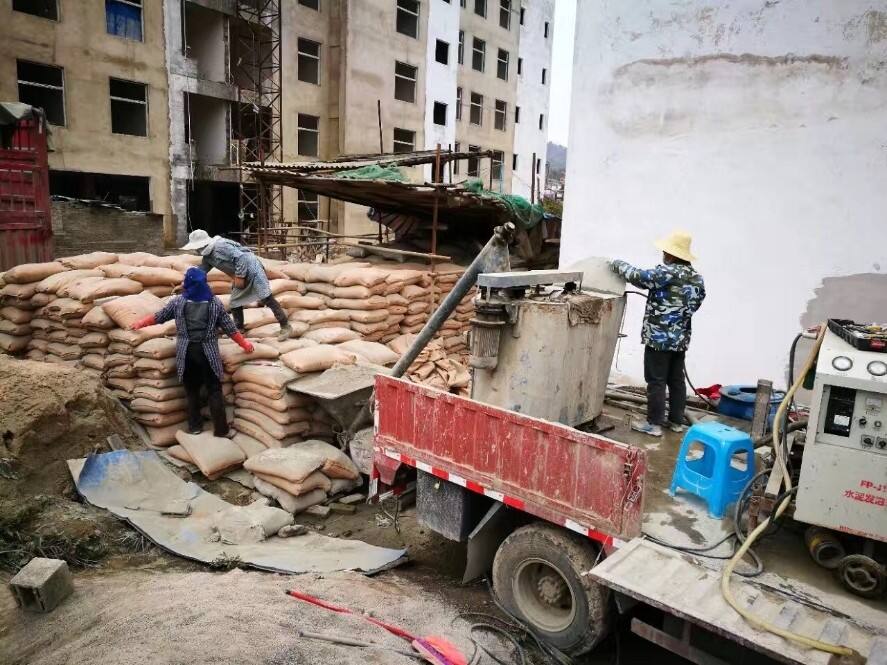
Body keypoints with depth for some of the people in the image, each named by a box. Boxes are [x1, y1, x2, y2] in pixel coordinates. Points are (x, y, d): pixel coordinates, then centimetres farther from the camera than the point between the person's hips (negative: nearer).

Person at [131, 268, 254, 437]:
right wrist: (244, 343, 11)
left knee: (191, 390, 16)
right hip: (207, 353, -1)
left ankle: (195, 426, 24)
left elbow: (159, 317, 11)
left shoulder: (178, 301, -2)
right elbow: (230, 328, -1)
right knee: (214, 391, 4)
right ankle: (221, 430, 6)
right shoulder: (215, 303, -4)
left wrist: (140, 323, 30)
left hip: (186, 352, 1)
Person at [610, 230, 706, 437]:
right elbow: (698, 300, 18)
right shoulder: (697, 277, 9)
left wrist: (618, 265, 1)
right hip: (681, 338, 8)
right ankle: (676, 420, 22)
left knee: (656, 381, -1)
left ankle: (654, 423, 4)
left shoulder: (666, 272, -16)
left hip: (659, 337, -8)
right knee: (676, 380, 14)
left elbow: (638, 277, -15)